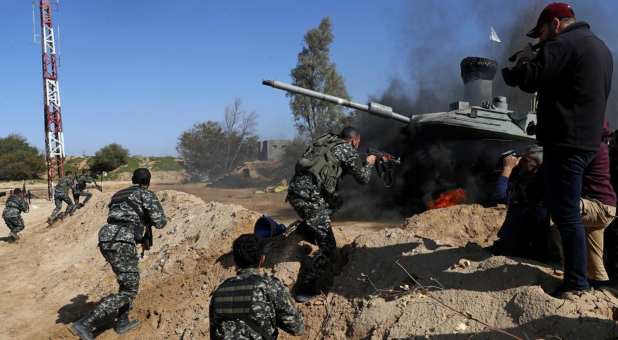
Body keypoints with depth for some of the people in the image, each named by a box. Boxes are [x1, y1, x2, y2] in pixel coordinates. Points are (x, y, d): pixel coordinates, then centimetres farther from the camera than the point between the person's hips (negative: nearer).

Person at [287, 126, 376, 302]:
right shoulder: (347, 150, 2)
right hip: (309, 198, -8)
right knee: (327, 247, 1)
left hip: (295, 189, 8)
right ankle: (304, 290, -1)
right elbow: (363, 178, 9)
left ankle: (304, 230, 28)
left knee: (335, 202, 32)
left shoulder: (324, 140, 21)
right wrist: (368, 163, 29)